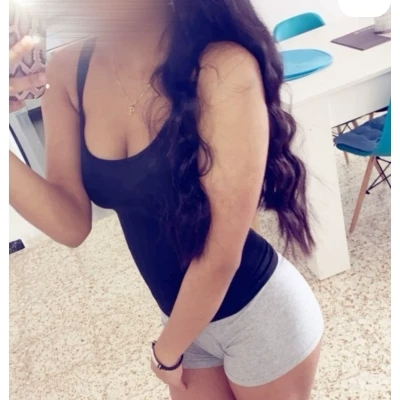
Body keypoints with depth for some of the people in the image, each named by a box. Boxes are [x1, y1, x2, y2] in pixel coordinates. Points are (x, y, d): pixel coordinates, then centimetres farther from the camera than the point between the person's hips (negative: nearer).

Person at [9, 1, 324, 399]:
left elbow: (221, 255, -21)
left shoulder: (223, 69, -26)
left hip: (259, 315, -4)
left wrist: (166, 350, -7)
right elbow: (71, 223, -9)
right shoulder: (67, 72, -9)